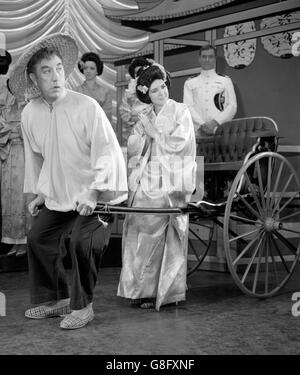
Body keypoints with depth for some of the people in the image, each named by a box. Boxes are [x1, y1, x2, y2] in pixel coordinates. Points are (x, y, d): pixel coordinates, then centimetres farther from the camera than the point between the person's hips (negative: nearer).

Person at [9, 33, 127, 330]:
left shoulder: (86, 107, -18)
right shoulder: (30, 114, -3)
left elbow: (108, 152, -20)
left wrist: (92, 192, -27)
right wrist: (38, 193, 14)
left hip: (95, 196, -6)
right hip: (57, 197, 6)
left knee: (82, 242, -22)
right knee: (37, 239, 9)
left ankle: (82, 306, 0)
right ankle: (55, 299, 28)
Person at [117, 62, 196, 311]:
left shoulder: (180, 111, 3)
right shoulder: (145, 117, 17)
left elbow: (178, 143, -9)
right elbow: (132, 149, 11)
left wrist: (154, 132, -1)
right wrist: (142, 133, -5)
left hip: (170, 184, -5)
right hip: (144, 183, 5)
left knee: (158, 236, -9)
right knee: (138, 232, -2)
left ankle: (164, 292, -1)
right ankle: (141, 289, 5)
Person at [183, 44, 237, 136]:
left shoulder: (226, 81, 17)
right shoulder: (189, 83, 17)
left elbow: (232, 106, 7)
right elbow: (188, 107, 5)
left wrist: (215, 122, -9)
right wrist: (202, 124, -12)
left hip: (220, 130, 0)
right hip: (198, 132, 0)